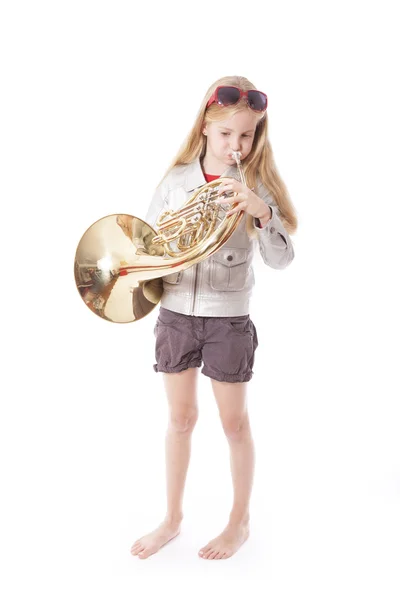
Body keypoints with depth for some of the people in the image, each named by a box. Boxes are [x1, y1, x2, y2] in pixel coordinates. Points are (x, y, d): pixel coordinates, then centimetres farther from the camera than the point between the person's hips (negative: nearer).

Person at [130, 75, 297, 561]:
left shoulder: (257, 186, -6)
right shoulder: (176, 179, 0)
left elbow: (281, 259, -13)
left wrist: (261, 210, -28)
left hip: (229, 318, -2)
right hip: (176, 312, 2)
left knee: (234, 424, 10)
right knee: (181, 418, 15)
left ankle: (239, 522, 31)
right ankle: (172, 518, 33)